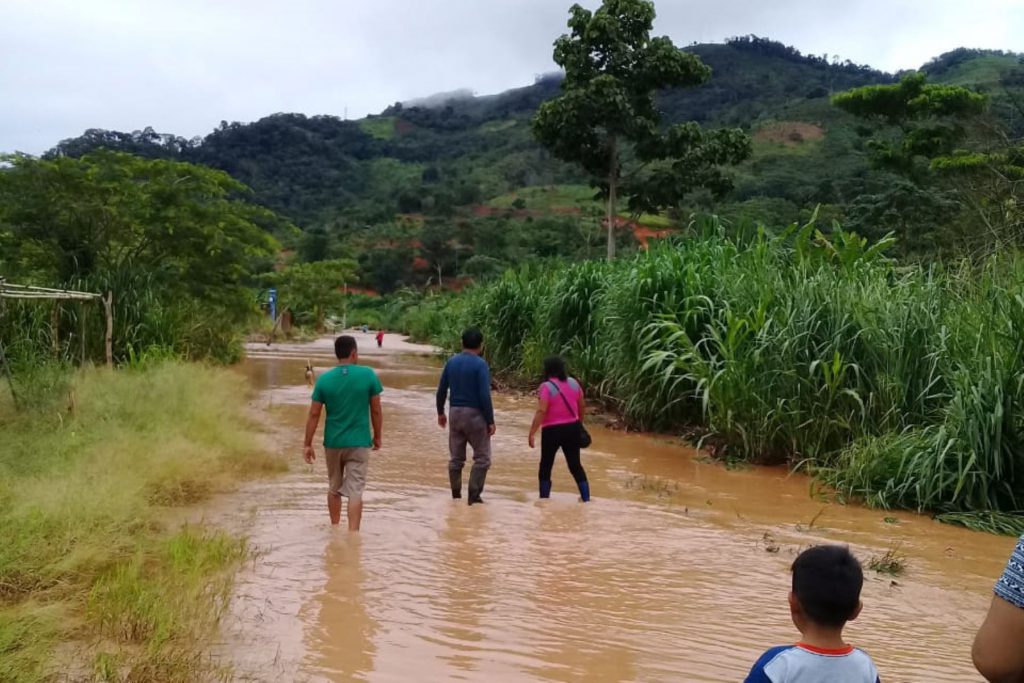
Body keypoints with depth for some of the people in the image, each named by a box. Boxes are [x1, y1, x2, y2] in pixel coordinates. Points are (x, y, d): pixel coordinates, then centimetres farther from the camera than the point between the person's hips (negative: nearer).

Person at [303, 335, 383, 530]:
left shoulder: (324, 379, -3)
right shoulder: (368, 375, -8)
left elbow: (314, 414, -3)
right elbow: (376, 411, -3)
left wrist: (308, 444, 4)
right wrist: (377, 437, 10)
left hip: (333, 442, 2)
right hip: (359, 443, -2)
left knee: (334, 488, 19)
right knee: (355, 491, -2)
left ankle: (335, 530, 31)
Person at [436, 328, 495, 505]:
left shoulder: (451, 362, 6)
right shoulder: (480, 364, -12)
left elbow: (441, 390, 10)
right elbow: (485, 395, -16)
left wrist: (440, 413, 22)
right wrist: (490, 421, -11)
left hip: (455, 413, 6)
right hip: (474, 414, -6)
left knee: (456, 458, 12)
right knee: (482, 457, 4)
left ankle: (456, 495, 18)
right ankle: (474, 496, 0)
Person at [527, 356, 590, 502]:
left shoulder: (546, 387, -14)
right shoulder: (573, 383, 4)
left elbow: (541, 411, -22)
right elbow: (582, 406, 12)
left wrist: (532, 433, -21)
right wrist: (578, 422, 27)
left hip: (552, 431, -5)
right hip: (572, 429, 5)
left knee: (546, 465, 11)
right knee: (575, 465, 12)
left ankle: (544, 499, 15)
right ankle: (586, 498, 10)